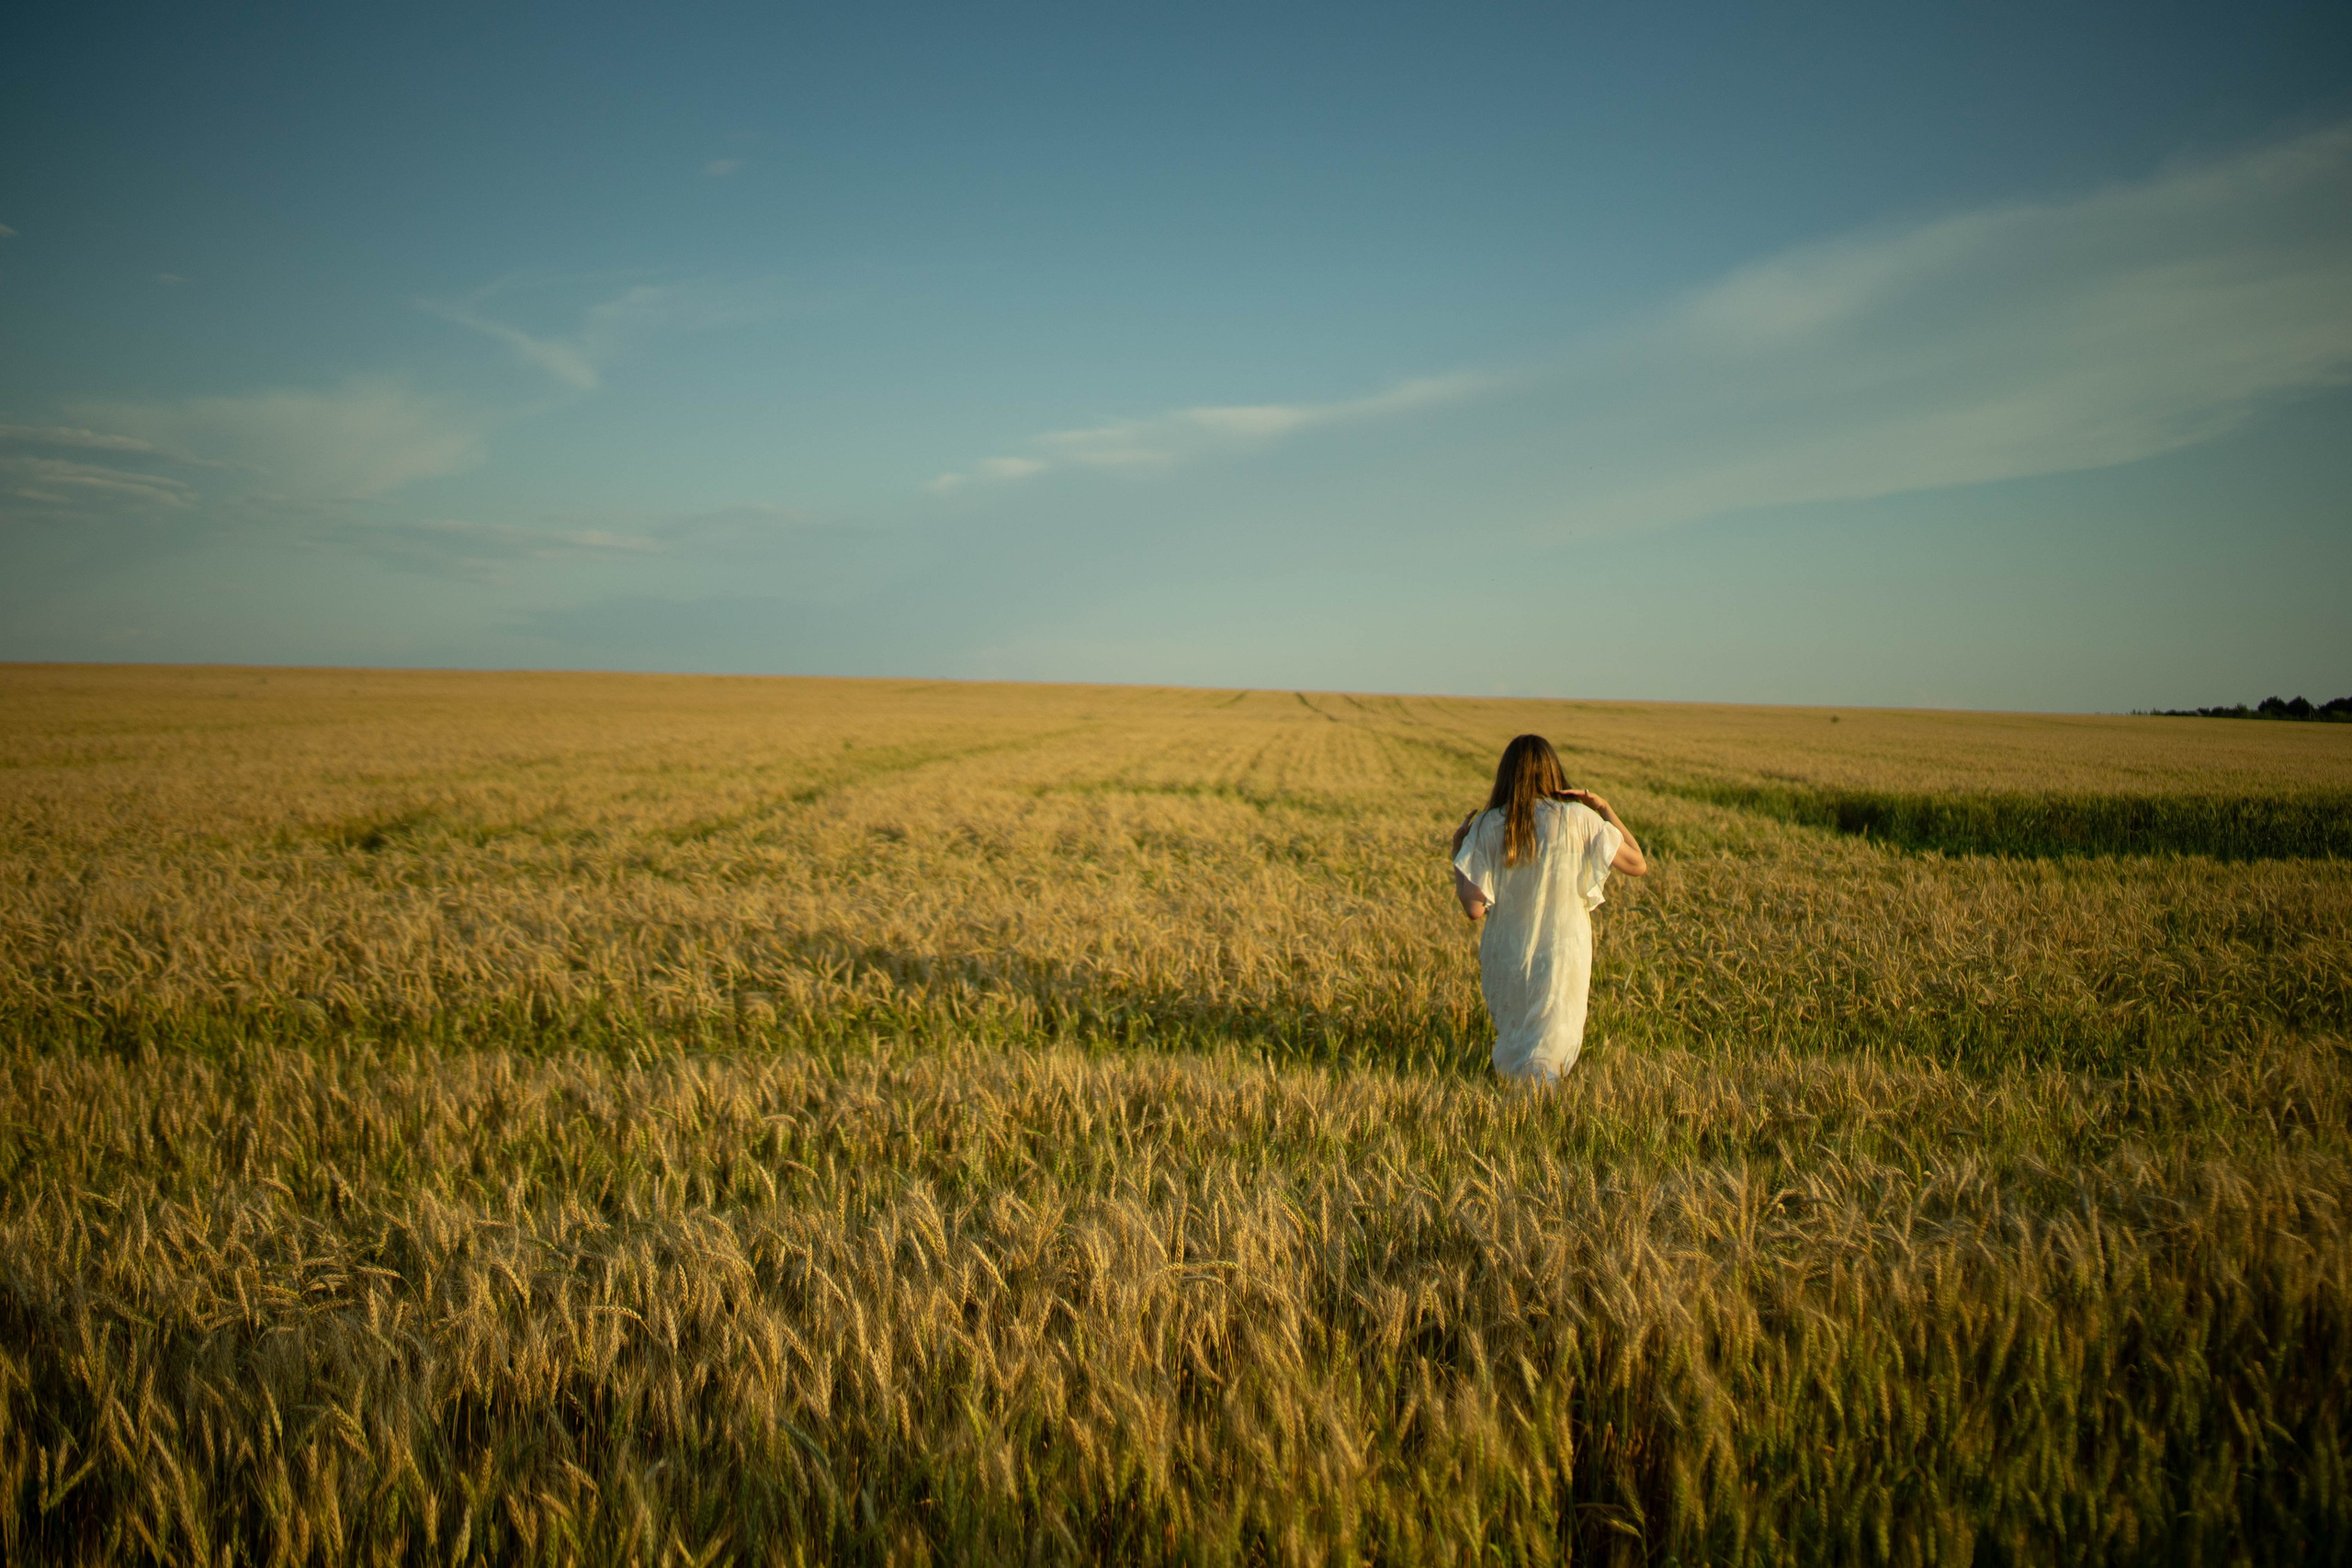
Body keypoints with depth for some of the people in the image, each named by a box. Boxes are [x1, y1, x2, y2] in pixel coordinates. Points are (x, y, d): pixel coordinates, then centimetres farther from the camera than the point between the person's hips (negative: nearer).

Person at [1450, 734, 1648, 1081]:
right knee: (1545, 1066, 1)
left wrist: (1458, 846, 5)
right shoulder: (1579, 820, -7)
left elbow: (1474, 907, -8)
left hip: (1505, 964, 1)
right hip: (1563, 962, -1)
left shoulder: (1487, 827, -6)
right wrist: (1606, 810, 8)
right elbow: (1638, 865, 2)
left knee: (1510, 1052, 19)